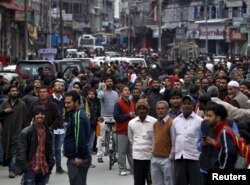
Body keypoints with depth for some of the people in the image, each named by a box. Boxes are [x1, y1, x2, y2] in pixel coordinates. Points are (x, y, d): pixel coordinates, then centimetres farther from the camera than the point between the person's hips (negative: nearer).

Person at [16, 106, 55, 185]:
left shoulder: (48, 133, 12)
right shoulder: (25, 132, -6)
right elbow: (21, 151, -9)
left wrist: (50, 165, 7)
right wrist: (25, 167, -14)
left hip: (44, 170, 6)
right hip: (30, 169, -6)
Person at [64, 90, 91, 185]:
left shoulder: (77, 116, -15)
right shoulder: (76, 114, 17)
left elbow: (80, 138, -23)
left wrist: (79, 156, -23)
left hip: (77, 159, -11)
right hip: (76, 157, 11)